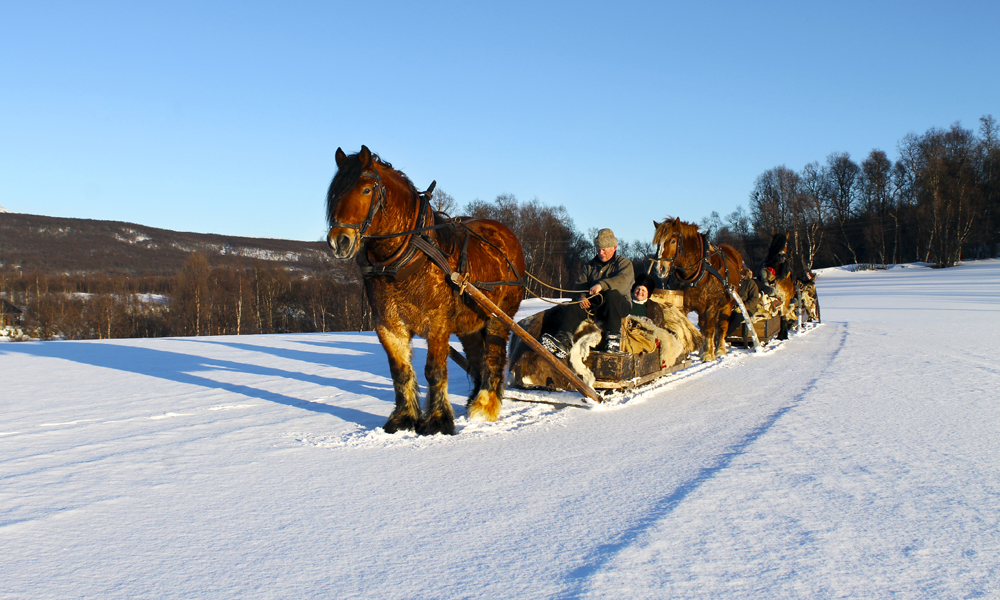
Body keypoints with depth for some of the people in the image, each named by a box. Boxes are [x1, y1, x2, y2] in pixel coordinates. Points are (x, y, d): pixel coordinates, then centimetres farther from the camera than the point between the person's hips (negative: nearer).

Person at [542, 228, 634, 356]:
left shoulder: (624, 263, 6)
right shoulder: (590, 265, 22)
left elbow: (623, 280, -16)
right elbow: (579, 284, 9)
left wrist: (602, 285, -33)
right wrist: (581, 296, -16)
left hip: (619, 305, -4)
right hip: (592, 305, 4)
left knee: (611, 294, -36)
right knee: (573, 307, -23)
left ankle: (613, 339, -37)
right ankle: (563, 341, -42)